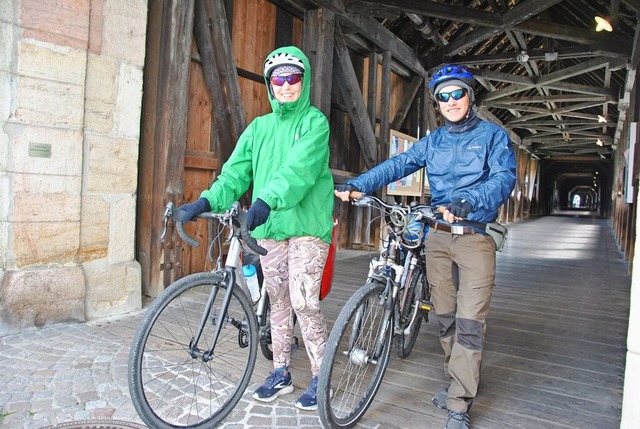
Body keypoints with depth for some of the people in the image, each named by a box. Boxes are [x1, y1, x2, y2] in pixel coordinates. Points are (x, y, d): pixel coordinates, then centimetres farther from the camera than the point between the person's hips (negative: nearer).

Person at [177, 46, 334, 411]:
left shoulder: (314, 121, -1)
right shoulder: (259, 127, 15)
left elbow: (300, 169, -20)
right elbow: (236, 173, 5)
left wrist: (267, 200, -36)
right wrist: (208, 201, -13)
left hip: (307, 225, -5)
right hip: (269, 229, 5)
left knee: (303, 302, -7)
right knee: (278, 302, 12)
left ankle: (321, 377, 13)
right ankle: (281, 373, 28)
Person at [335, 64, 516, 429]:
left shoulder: (493, 135, 2)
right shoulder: (433, 141, 13)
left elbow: (505, 177, -14)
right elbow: (397, 166, 0)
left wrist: (469, 201, -34)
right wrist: (357, 184, -16)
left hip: (475, 238, -4)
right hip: (438, 237, 4)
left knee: (470, 323, -4)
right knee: (446, 319, 11)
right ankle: (460, 381, 30)